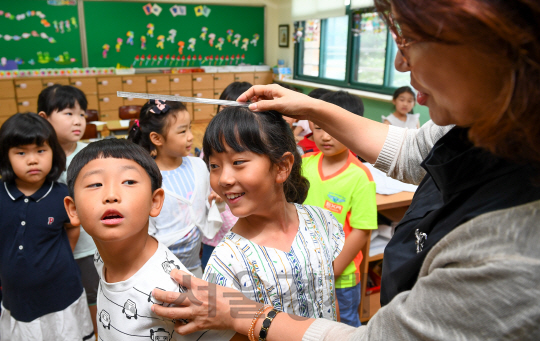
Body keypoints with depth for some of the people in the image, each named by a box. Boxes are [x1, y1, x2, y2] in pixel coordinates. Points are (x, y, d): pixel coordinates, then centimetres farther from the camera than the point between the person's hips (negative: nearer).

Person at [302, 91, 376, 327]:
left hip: (341, 275, -4)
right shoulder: (305, 163, -6)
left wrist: (333, 270, -15)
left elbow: (361, 232, -18)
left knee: (346, 324, 20)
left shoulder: (360, 177, -19)